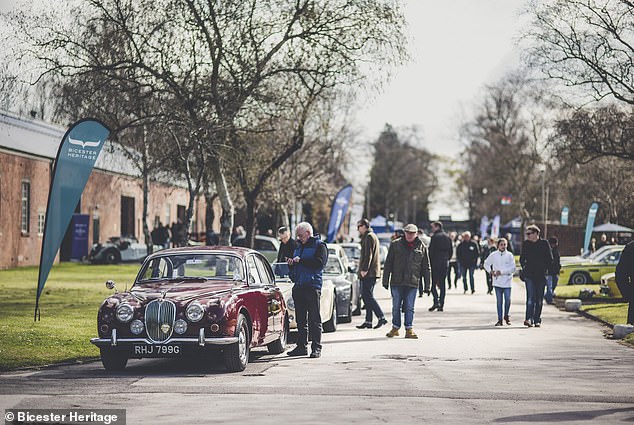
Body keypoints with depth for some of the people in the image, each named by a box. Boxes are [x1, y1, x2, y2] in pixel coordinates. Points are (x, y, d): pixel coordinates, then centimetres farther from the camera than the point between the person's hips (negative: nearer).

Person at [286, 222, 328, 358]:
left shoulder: (319, 246, -1)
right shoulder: (299, 247, 21)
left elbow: (320, 263, -16)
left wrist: (301, 260, -15)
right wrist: (291, 264, 5)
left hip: (313, 285, -7)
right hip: (298, 286, 7)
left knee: (314, 319, -6)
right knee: (300, 320, 9)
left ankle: (316, 348, -5)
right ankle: (301, 346, 14)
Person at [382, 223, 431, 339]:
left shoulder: (422, 247, 6)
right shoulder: (395, 244, 4)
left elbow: (426, 268, 10)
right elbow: (388, 263, 6)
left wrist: (427, 285, 7)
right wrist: (385, 280, 1)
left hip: (412, 283, 0)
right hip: (396, 282, 0)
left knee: (409, 308, 0)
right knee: (396, 306, 6)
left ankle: (409, 329, 7)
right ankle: (395, 328, 17)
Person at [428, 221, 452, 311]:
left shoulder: (434, 237, -9)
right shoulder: (447, 237, 11)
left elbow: (431, 251, -12)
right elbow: (451, 251, 13)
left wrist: (429, 262, -4)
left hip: (435, 263, -6)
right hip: (445, 264, 6)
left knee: (433, 283, -1)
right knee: (442, 284, 8)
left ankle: (436, 302, -15)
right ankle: (441, 305, 6)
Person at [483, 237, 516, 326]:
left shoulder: (509, 255, -1)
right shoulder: (493, 255, 4)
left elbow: (513, 268, -7)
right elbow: (486, 264, 16)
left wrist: (502, 272, -14)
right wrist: (490, 271, -1)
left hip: (507, 281, -1)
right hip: (497, 281, 1)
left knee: (507, 300, -5)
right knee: (499, 301, 2)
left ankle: (506, 316, 20)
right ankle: (500, 319, 8)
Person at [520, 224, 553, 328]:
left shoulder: (544, 243, 2)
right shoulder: (525, 244, 8)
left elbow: (550, 258, 5)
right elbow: (522, 258, 18)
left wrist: (544, 268, -2)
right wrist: (524, 267, 5)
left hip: (541, 275, 0)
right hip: (529, 275, 0)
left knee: (539, 299, 5)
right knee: (530, 297, -12)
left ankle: (537, 320, 11)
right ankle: (529, 319, -19)